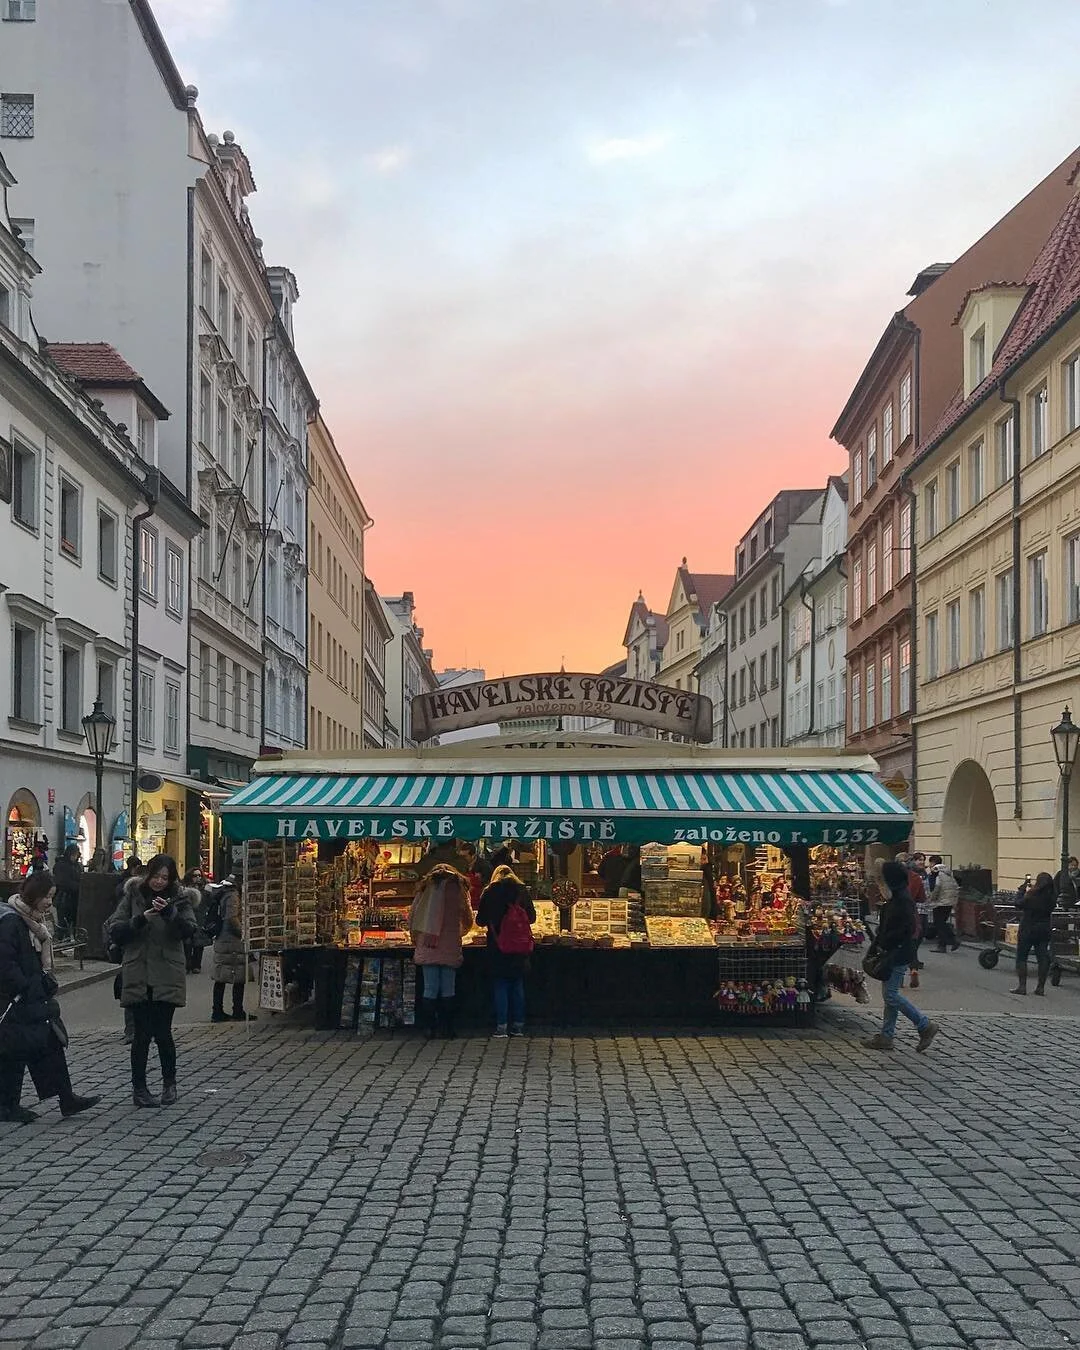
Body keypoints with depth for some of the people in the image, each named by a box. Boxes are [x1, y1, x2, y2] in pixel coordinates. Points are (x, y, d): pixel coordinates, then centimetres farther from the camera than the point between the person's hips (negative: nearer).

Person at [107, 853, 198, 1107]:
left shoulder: (180, 899, 5)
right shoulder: (133, 895, 5)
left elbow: (187, 930, -9)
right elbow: (115, 931, 0)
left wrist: (170, 912, -25)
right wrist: (140, 920, -15)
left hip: (167, 977, 0)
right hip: (137, 976, 0)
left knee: (162, 1032, -3)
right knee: (142, 1032, -1)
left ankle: (169, 1082, 19)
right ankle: (139, 1087, 11)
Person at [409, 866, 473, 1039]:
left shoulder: (425, 887, 13)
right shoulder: (457, 888, 9)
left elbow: (412, 915, 8)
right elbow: (468, 919, 14)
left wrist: (416, 937, 16)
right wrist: (460, 932, 32)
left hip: (426, 946, 2)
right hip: (449, 946, -2)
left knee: (430, 989, 4)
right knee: (448, 990, 3)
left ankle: (429, 1028, 2)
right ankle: (447, 1030, 3)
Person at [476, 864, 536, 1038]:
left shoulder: (489, 893, -2)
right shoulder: (522, 891, 3)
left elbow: (480, 920, 2)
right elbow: (532, 917, 9)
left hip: (497, 946, -2)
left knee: (500, 986, 3)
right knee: (518, 985, 10)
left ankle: (501, 1026, -2)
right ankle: (518, 1025, 9)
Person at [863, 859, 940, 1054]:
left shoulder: (903, 900, -18)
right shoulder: (895, 899, 14)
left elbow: (907, 929, -23)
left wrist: (883, 945, -17)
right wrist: (876, 945, 11)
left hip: (898, 955, -10)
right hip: (891, 954, 10)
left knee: (891, 994, -8)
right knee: (890, 994, 12)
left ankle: (926, 1026, 0)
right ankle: (886, 1036, 17)